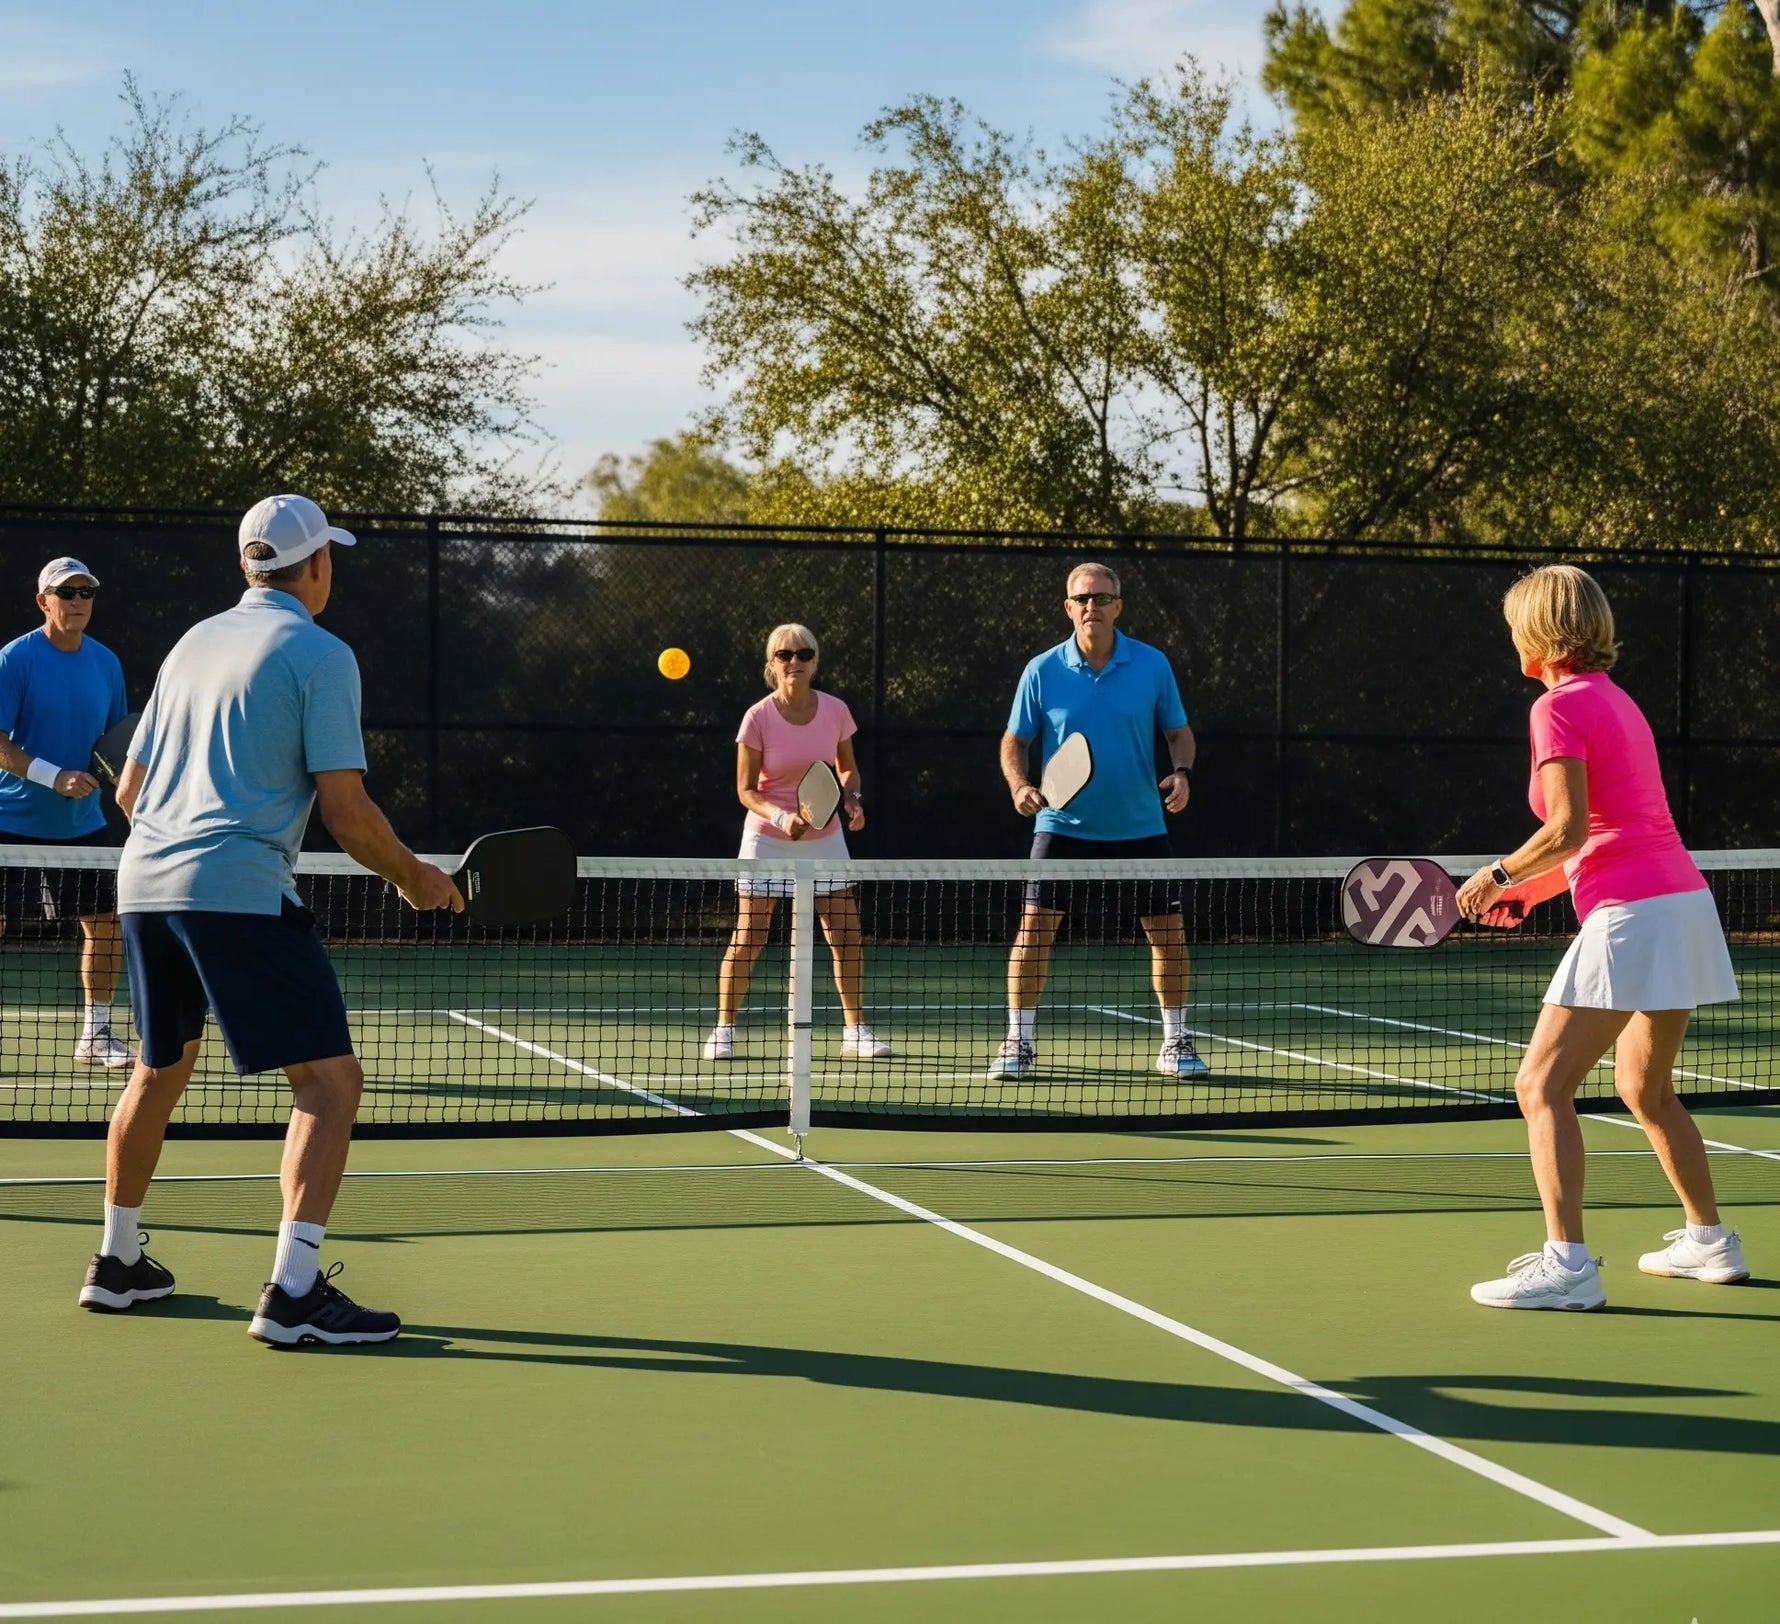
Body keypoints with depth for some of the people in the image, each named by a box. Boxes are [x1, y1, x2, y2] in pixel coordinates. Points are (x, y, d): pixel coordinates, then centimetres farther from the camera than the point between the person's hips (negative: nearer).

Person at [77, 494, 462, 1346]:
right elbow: (345, 811, -9)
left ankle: (117, 1263, 34)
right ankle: (293, 1291, -15)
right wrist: (414, 877, 6)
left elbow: (130, 790, 22)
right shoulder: (320, 654, -3)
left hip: (143, 884, 8)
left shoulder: (194, 643, 18)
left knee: (159, 1071, 25)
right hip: (241, 891, -8)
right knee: (330, 1082, -5)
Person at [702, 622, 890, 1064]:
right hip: (767, 838, -3)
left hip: (824, 837, 3)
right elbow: (745, 789, -11)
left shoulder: (835, 711, -7)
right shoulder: (758, 718, -15)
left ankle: (855, 1031, 12)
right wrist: (781, 816, -28)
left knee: (846, 936, 0)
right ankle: (723, 1031, 9)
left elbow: (847, 767, 9)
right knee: (747, 939, -4)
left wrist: (851, 798, -11)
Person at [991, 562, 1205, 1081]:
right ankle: (1018, 1044, 4)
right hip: (1063, 824, -1)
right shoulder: (1042, 671, -4)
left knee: (1169, 932, 1)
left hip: (1139, 827, 1)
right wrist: (1019, 784, -15)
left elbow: (1179, 731, 8)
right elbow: (1015, 741, 4)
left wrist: (1181, 772, -12)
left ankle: (1175, 1044, 16)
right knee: (1035, 927, -8)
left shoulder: (1152, 665, -2)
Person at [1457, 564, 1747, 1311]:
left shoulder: (1560, 707, -9)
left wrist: (1500, 873, -3)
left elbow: (1568, 829, -18)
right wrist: (1530, 888, 18)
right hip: (1683, 904, 10)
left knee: (1542, 1086, -9)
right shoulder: (1617, 701, 18)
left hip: (1631, 915, -10)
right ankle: (1709, 1243, 33)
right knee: (1646, 1089, 24)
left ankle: (1566, 1264, -17)